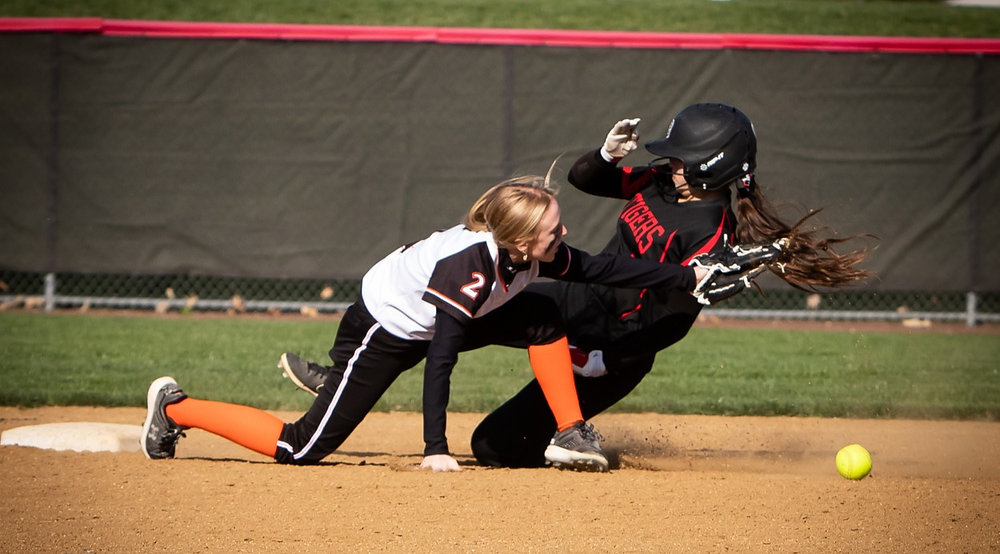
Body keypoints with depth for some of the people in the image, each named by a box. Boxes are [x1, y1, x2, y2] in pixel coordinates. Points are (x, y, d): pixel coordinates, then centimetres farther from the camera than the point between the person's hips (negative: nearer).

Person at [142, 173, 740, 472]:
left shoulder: (534, 253, -13)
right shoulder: (470, 263, -36)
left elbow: (602, 268, 0)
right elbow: (443, 355, -36)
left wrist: (688, 277, 0)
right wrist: (436, 449, -36)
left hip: (428, 323, 8)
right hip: (382, 334, -8)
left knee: (544, 319, -4)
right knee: (304, 449, -9)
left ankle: (570, 435, 7)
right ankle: (175, 408, 5)